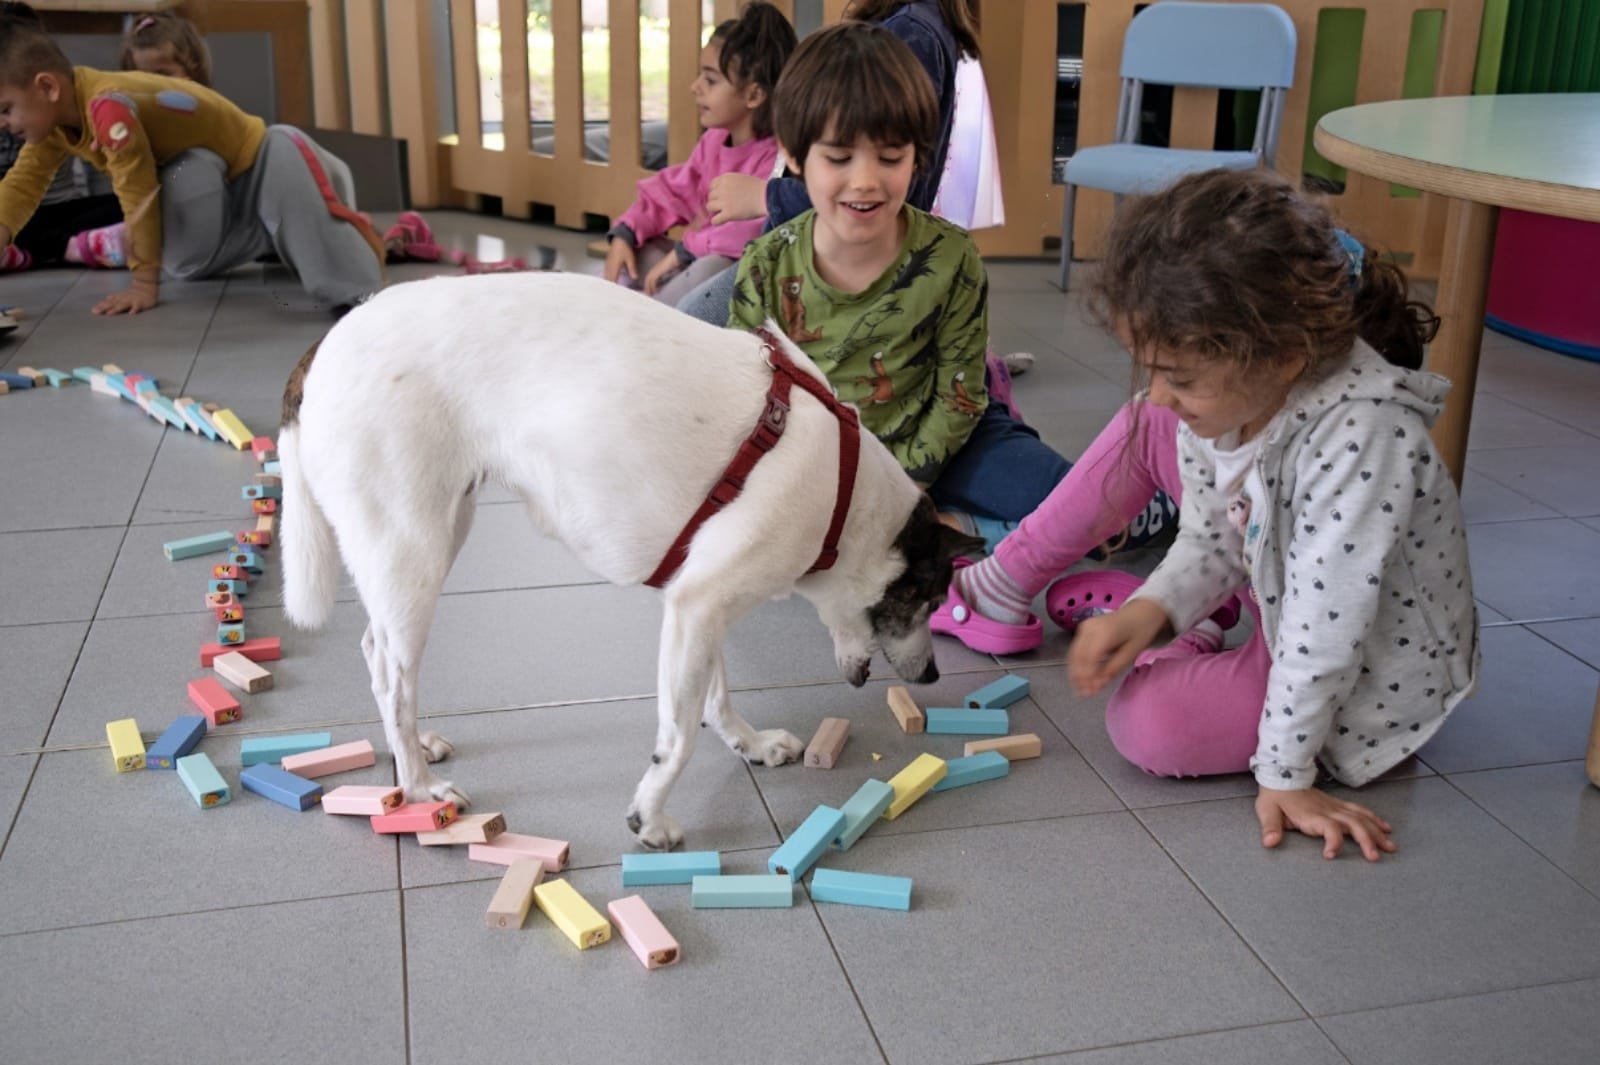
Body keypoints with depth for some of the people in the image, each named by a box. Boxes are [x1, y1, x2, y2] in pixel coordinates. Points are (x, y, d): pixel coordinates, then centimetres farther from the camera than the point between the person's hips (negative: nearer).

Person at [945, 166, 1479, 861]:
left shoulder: (1361, 433, -37)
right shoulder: (1226, 393, -14)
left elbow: (1325, 624, -33)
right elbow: (1212, 542, -2)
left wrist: (1284, 776, -27)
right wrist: (1154, 607, -20)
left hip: (1369, 675, -7)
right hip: (1279, 600, 7)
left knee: (1149, 725, -27)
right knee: (1147, 430, 0)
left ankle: (1191, 646, 8)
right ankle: (1007, 580, 10)